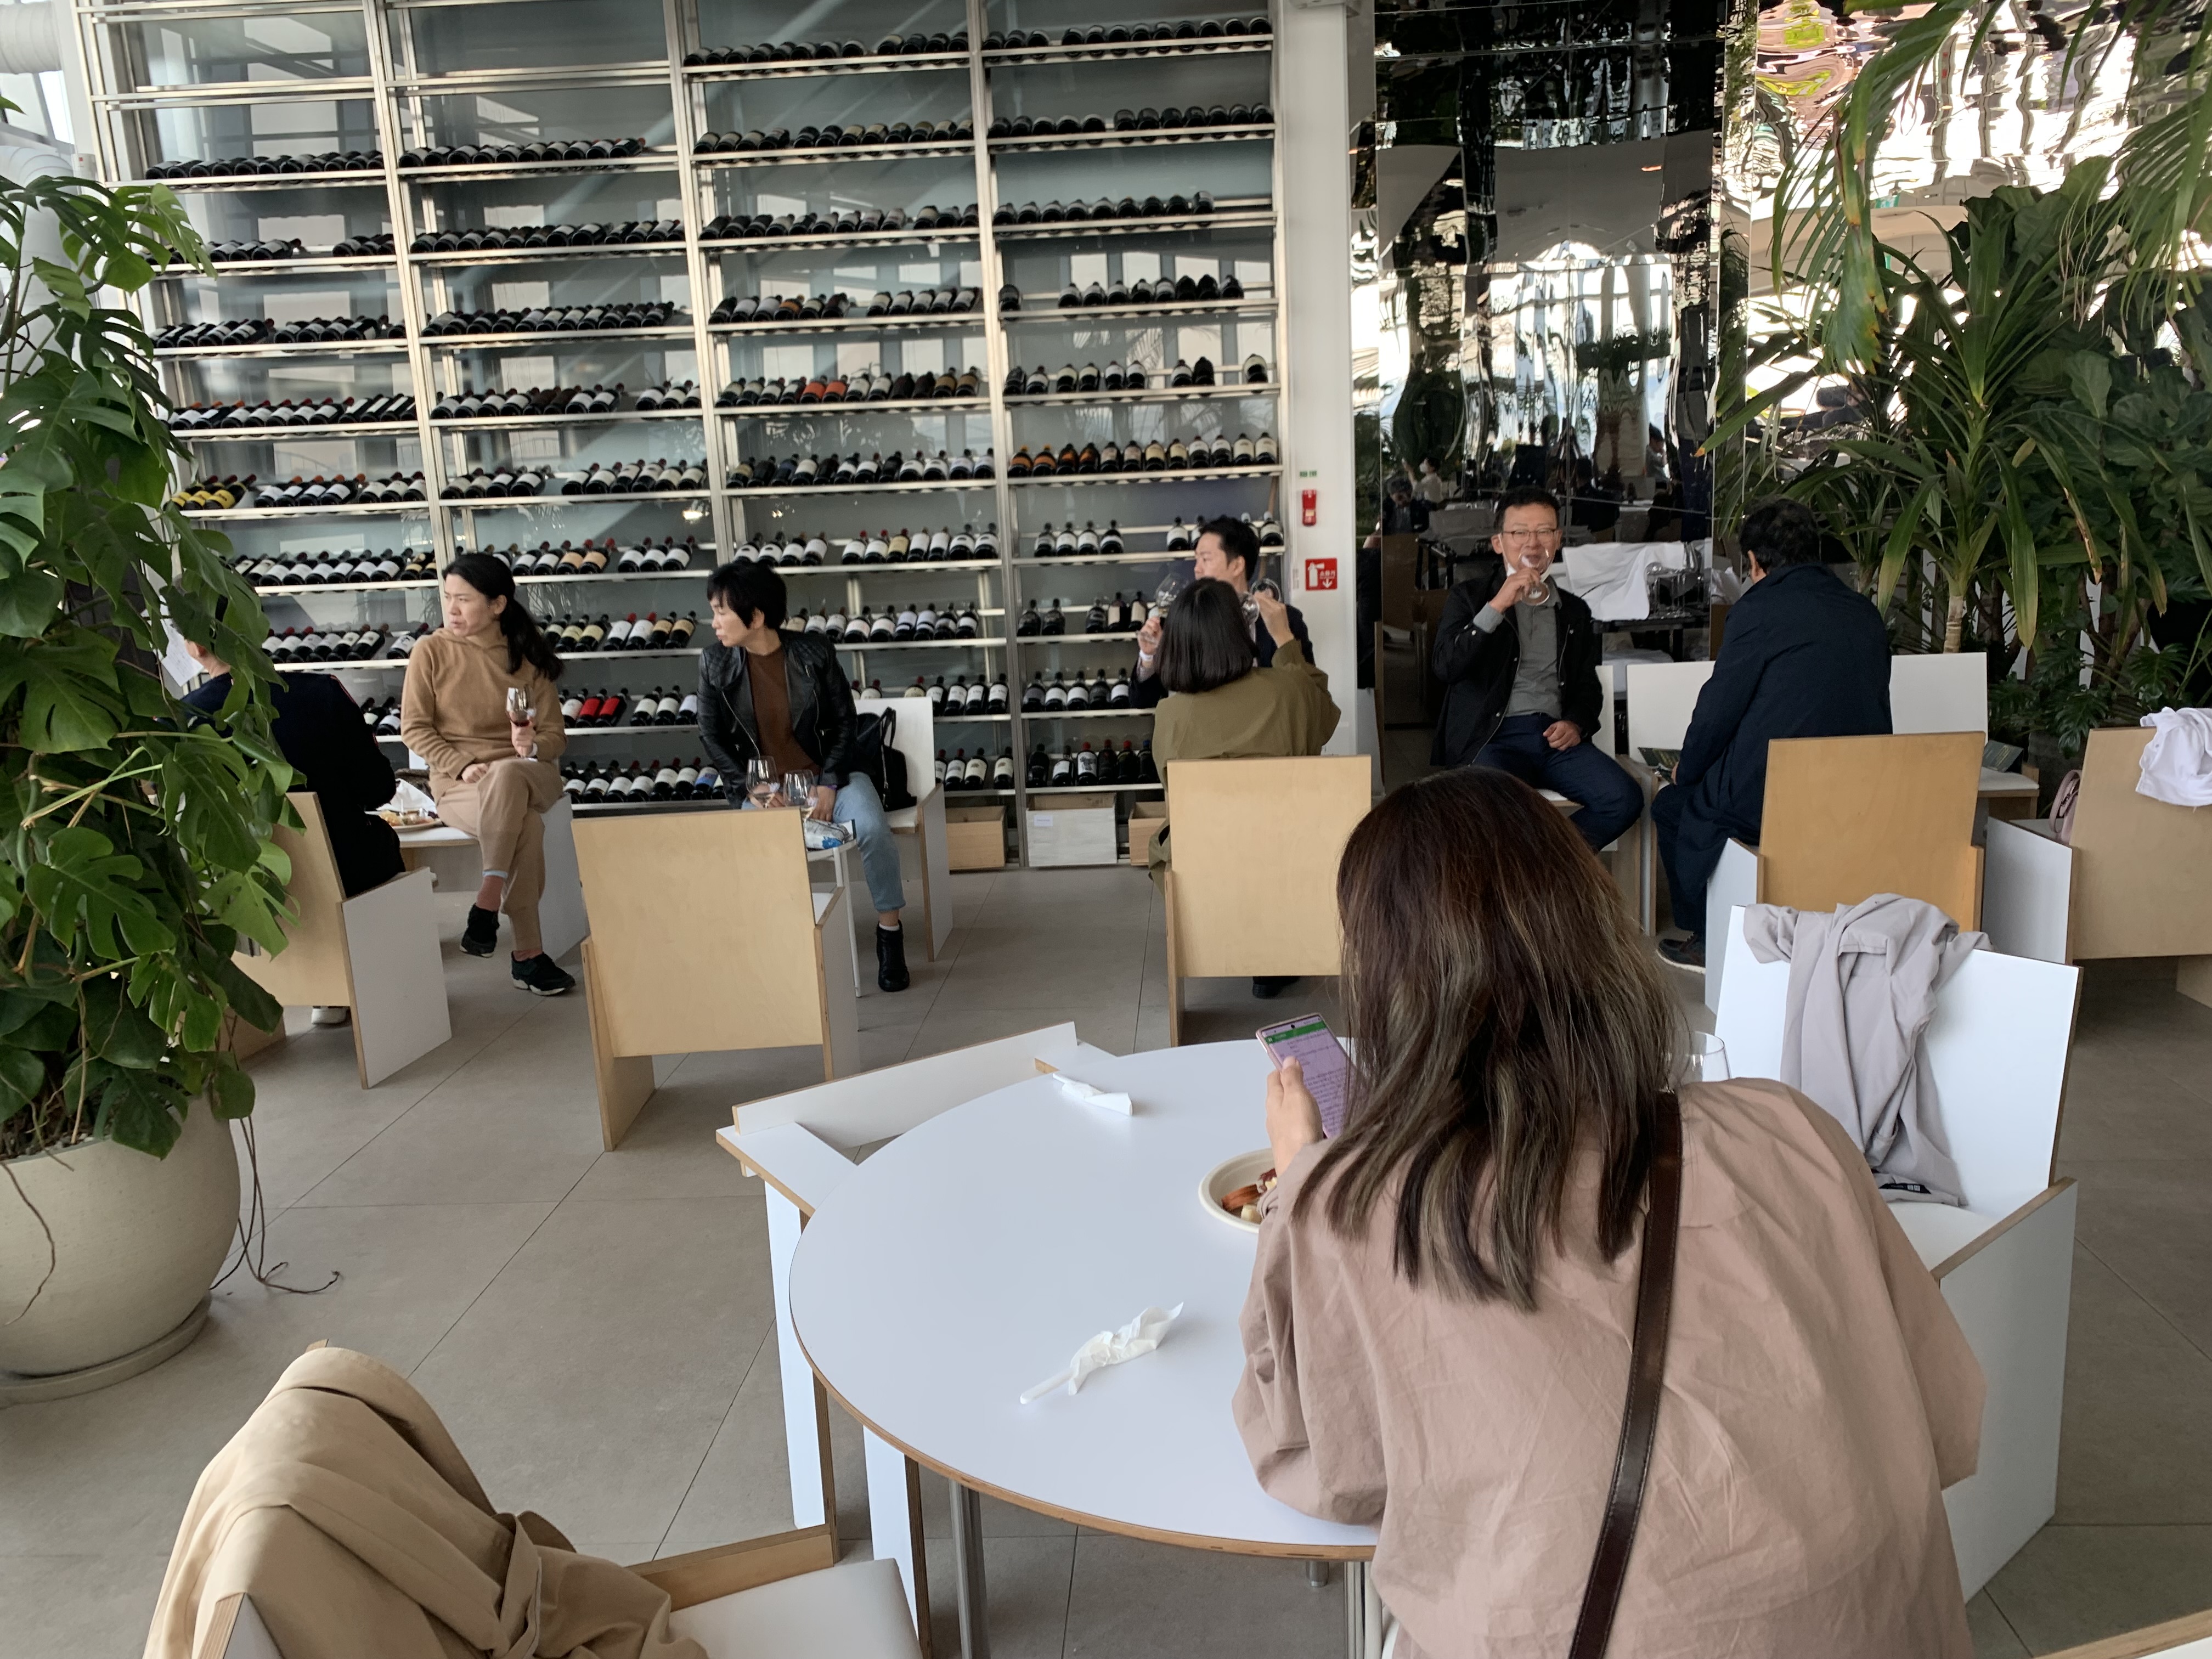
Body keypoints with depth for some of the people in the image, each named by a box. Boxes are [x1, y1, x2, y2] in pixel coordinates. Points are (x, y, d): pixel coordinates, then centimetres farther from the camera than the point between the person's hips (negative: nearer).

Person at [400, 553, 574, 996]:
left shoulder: (528, 655, 6)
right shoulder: (431, 651, 3)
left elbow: (554, 734, 6)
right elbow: (414, 727, 0)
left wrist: (533, 747, -19)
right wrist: (463, 765, -15)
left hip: (526, 775, 2)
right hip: (457, 782, -1)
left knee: (506, 775, -38)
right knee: (526, 827, -34)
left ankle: (487, 902, -34)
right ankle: (528, 952, -30)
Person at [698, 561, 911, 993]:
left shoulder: (815, 654, -11)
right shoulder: (714, 663, -6)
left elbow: (846, 720, -3)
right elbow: (711, 736, 1)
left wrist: (829, 785, -14)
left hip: (828, 772, -1)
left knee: (872, 829, -28)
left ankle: (889, 931, -8)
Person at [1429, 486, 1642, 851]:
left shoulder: (1574, 611, 22)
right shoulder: (1469, 598, 10)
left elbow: (1588, 686, 27)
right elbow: (1445, 667, -7)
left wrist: (1576, 724, 4)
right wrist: (1497, 606, -13)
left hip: (1556, 737, 5)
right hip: (1493, 737, -4)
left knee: (1625, 799, -22)